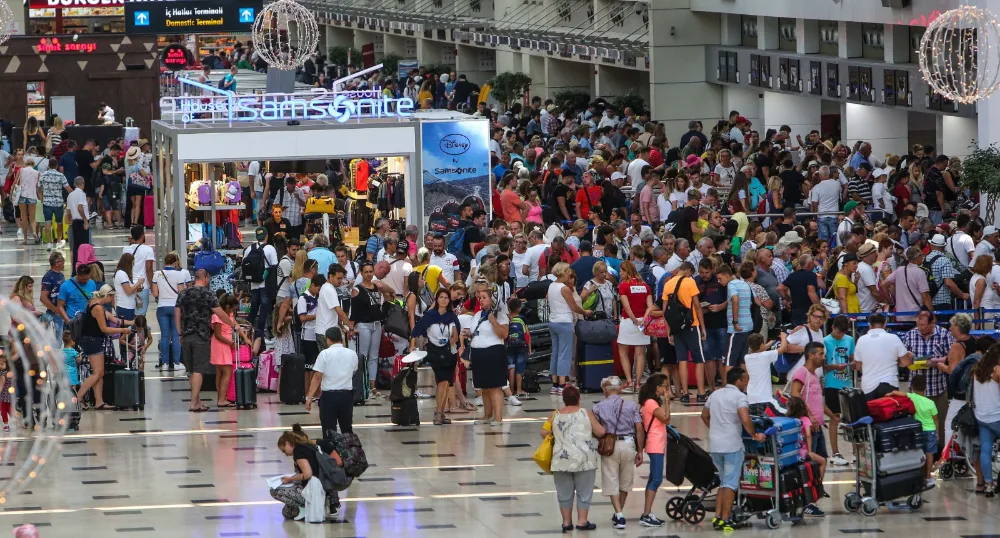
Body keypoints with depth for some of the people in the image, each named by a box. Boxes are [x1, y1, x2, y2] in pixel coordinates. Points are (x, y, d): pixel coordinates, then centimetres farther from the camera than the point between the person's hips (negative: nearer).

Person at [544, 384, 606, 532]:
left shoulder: (556, 416, 1)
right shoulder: (586, 413, -6)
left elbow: (544, 433, 4)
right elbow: (600, 432, -8)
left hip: (561, 461, 2)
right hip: (583, 460, -2)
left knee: (565, 493, 11)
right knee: (584, 492, 7)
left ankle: (566, 522, 15)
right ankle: (582, 521, 7)